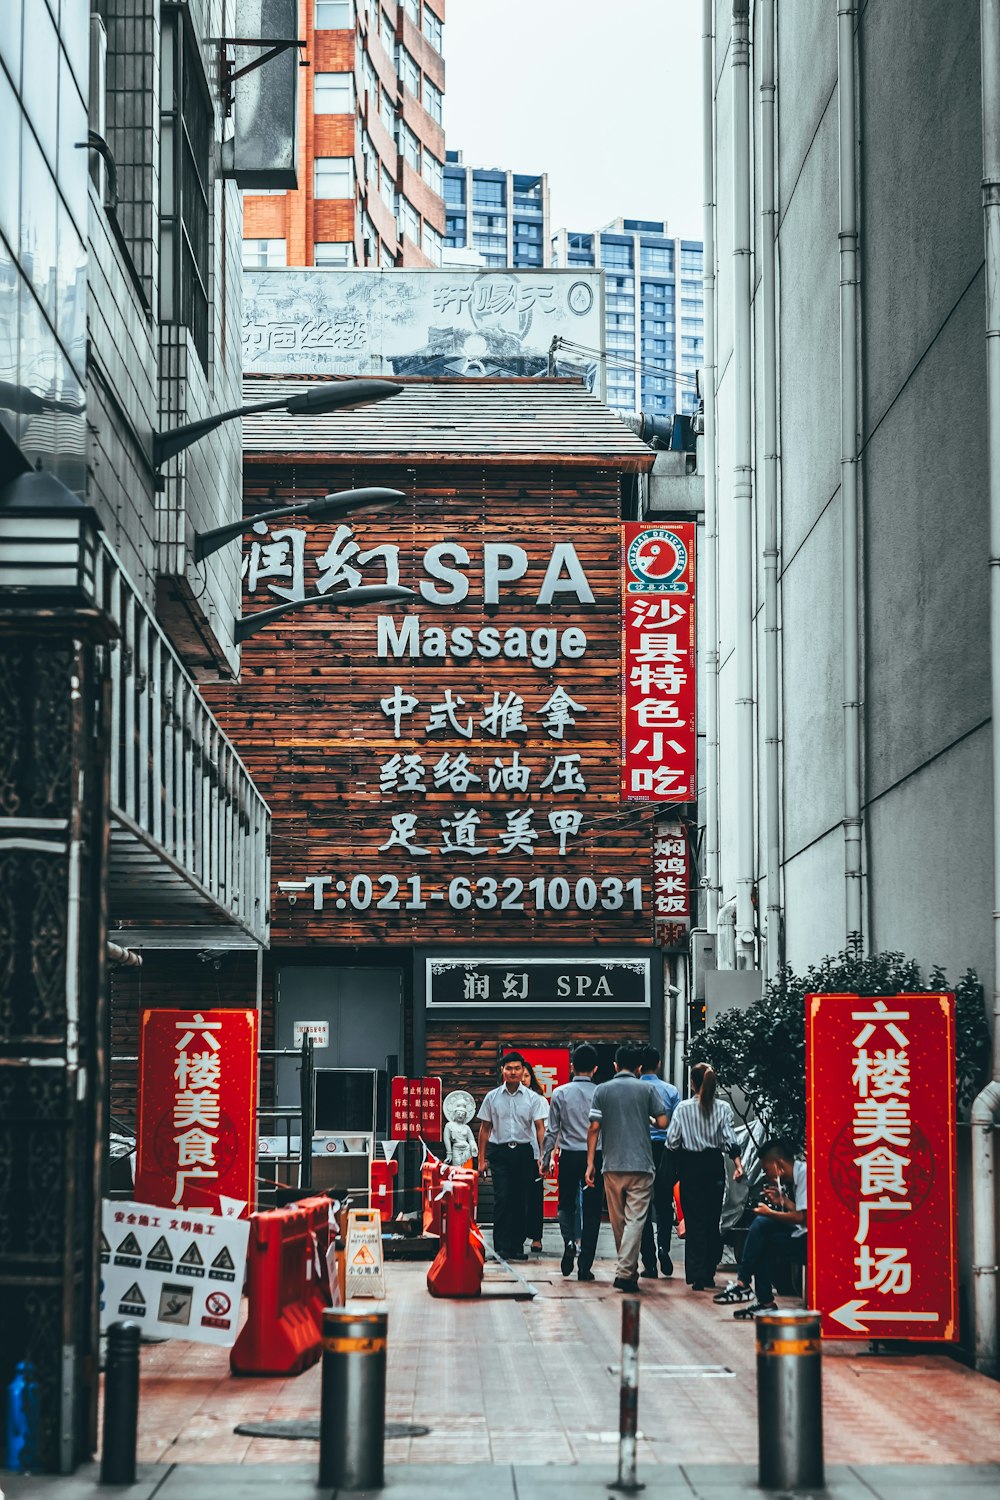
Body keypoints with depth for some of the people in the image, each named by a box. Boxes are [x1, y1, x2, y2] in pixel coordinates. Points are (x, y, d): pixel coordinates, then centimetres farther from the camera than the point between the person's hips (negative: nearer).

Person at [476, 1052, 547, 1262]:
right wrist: (482, 1159, 7)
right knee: (502, 1199, -10)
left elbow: (539, 1128, -1)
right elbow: (485, 1129, 10)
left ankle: (517, 1246, 13)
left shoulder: (532, 1098, 4)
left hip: (524, 1152, 1)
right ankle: (501, 1246, -9)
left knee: (521, 1200, 5)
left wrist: (542, 1155, -12)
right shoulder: (492, 1097, 5)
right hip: (499, 1151, -1)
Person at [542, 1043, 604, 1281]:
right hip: (596, 1157, 0)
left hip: (569, 1156, 0)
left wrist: (546, 1158, 11)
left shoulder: (560, 1093, -1)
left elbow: (552, 1130, 1)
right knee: (592, 1212, 6)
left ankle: (569, 1241, -11)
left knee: (566, 1205, 18)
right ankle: (585, 1267, 4)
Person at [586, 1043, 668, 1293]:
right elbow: (662, 1122, -2)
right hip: (641, 1164, -2)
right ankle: (625, 1271, -17)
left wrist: (590, 1163, 3)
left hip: (612, 1165, 2)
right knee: (635, 1219, -5)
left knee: (618, 1220, 15)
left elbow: (594, 1127, -1)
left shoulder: (602, 1090, 3)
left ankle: (628, 1268, 27)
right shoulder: (647, 1089, 0)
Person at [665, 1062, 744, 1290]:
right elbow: (730, 1138, -8)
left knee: (694, 1220, 0)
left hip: (690, 1166, -2)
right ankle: (709, 1273, 14)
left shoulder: (683, 1108, -5)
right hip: (714, 1164, 2)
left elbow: (672, 1141, -5)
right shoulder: (723, 1108, -1)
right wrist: (737, 1163, -7)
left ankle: (697, 1275, -7)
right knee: (713, 1220, 11)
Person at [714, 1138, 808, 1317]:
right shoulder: (798, 1173, 15)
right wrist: (782, 1200, 6)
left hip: (808, 1241, -9)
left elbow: (801, 1217, -21)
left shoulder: (804, 1173, -15)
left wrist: (770, 1212, -8)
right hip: (802, 1236, 9)